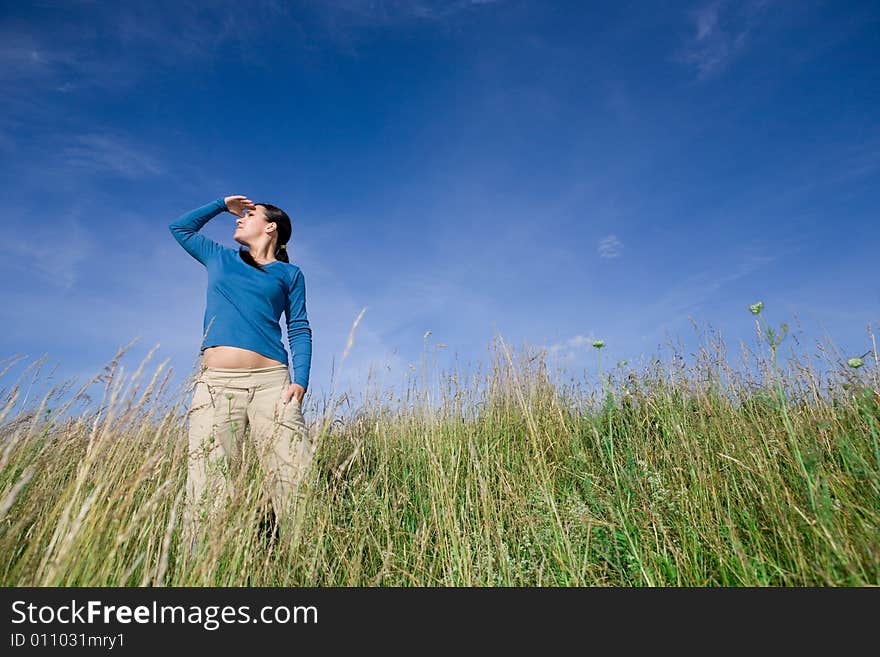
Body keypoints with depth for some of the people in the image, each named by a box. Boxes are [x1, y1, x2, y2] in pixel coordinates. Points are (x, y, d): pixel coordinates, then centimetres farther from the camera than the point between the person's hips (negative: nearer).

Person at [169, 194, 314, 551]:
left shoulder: (289, 273, 16)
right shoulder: (220, 258, 25)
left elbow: (299, 330, 8)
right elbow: (180, 227, 40)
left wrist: (300, 381, -6)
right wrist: (222, 204, 34)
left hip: (270, 381, -2)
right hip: (215, 383, 3)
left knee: (296, 482, -12)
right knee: (208, 490, -6)